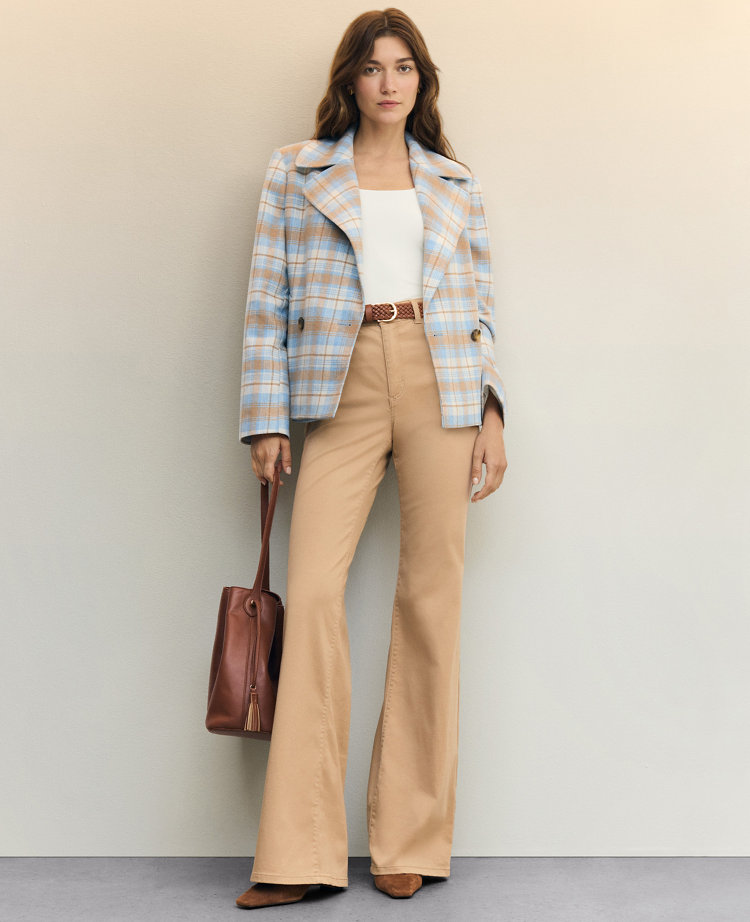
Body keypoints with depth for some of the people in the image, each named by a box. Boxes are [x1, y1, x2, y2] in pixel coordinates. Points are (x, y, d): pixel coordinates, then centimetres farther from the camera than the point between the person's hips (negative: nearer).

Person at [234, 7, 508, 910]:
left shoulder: (455, 183, 16)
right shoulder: (296, 171, 11)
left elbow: (477, 308, 14)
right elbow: (267, 301, 7)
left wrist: (491, 409, 2)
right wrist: (266, 419, 0)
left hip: (442, 389, 1)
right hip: (341, 392, -1)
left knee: (431, 596, -2)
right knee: (312, 590, -12)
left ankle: (410, 839, 9)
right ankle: (300, 854, -5)